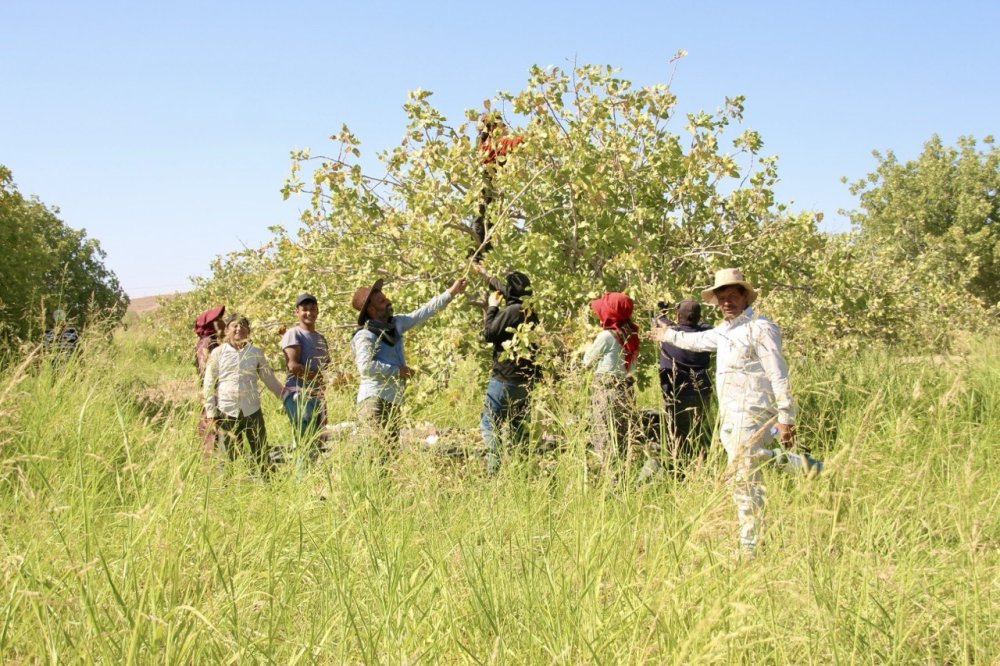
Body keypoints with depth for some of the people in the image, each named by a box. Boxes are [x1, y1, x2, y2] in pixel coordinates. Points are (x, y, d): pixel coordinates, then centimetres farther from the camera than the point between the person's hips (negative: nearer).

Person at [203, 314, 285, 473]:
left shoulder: (256, 352, 7)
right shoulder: (218, 353, 2)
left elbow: (270, 379, 15)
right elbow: (209, 385, 4)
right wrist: (211, 415, 0)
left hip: (252, 411, 1)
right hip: (227, 412, -1)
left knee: (262, 456, 1)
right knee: (231, 459, 6)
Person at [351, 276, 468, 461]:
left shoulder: (395, 323, 12)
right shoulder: (365, 336, -12)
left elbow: (422, 313, 18)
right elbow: (365, 366, -25)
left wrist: (450, 293, 16)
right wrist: (397, 371, -15)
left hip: (393, 401, 9)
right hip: (374, 399, -9)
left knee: (392, 449, 9)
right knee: (381, 452, -16)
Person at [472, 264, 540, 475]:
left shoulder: (511, 311, -18)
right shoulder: (530, 312, 11)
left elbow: (488, 333, -14)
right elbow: (505, 291, 26)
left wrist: (492, 307, -3)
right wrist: (486, 275, 37)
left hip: (505, 378, -9)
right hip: (526, 380, 9)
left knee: (489, 423, -5)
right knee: (519, 426, 15)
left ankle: (494, 469, -14)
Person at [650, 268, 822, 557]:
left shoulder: (759, 328, -11)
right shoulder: (724, 330, 17)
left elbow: (779, 376, -17)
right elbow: (698, 340, 39)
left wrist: (785, 418, -22)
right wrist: (669, 335, 53)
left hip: (751, 414, -10)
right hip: (730, 415, 10)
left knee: (743, 480, -10)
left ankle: (749, 548, -4)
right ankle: (803, 464, 26)